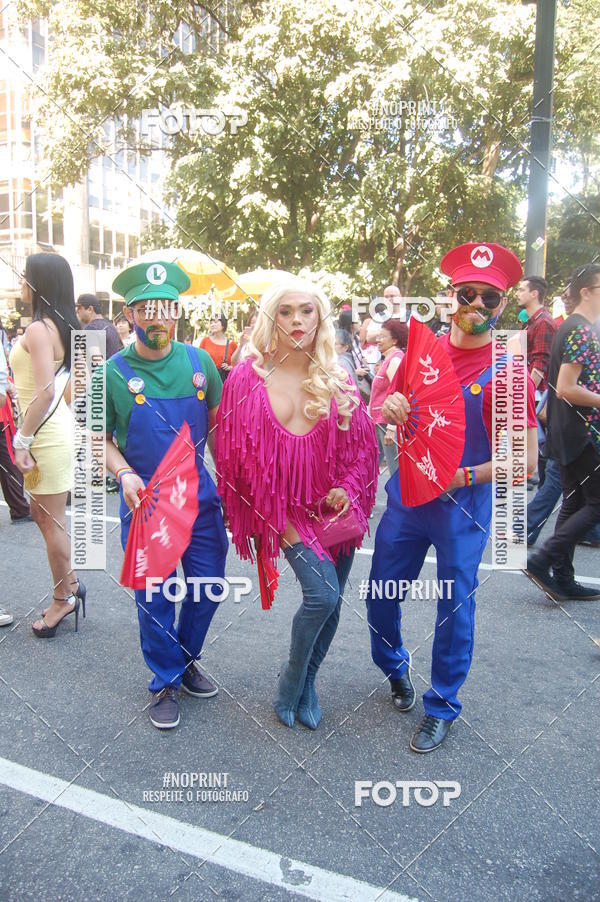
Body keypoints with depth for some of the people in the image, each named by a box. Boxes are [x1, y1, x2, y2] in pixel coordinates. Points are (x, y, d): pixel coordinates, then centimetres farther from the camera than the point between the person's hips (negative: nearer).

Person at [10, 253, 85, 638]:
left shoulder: (38, 329, -17)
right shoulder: (61, 326, 11)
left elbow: (44, 392, -24)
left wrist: (23, 440, -18)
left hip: (47, 432, -10)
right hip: (52, 426, 10)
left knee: (51, 519, 3)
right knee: (41, 512, 19)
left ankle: (63, 599, 18)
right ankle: (70, 584, 30)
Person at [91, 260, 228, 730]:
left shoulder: (198, 361, -1)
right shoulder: (111, 374, -8)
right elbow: (100, 438, 1)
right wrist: (125, 474, -16)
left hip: (199, 496, 3)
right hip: (145, 502, -2)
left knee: (209, 587, 13)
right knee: (154, 597, 8)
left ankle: (186, 660, 40)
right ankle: (166, 682, 31)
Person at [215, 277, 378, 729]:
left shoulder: (337, 380, 1)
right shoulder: (248, 378, -4)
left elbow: (363, 442, 7)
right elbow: (237, 453, -2)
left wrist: (349, 489, -9)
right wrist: (272, 516, -4)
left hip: (336, 507, 3)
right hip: (283, 508, -3)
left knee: (331, 602, 10)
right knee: (322, 593, -16)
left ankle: (305, 683, 35)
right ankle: (292, 683, 11)